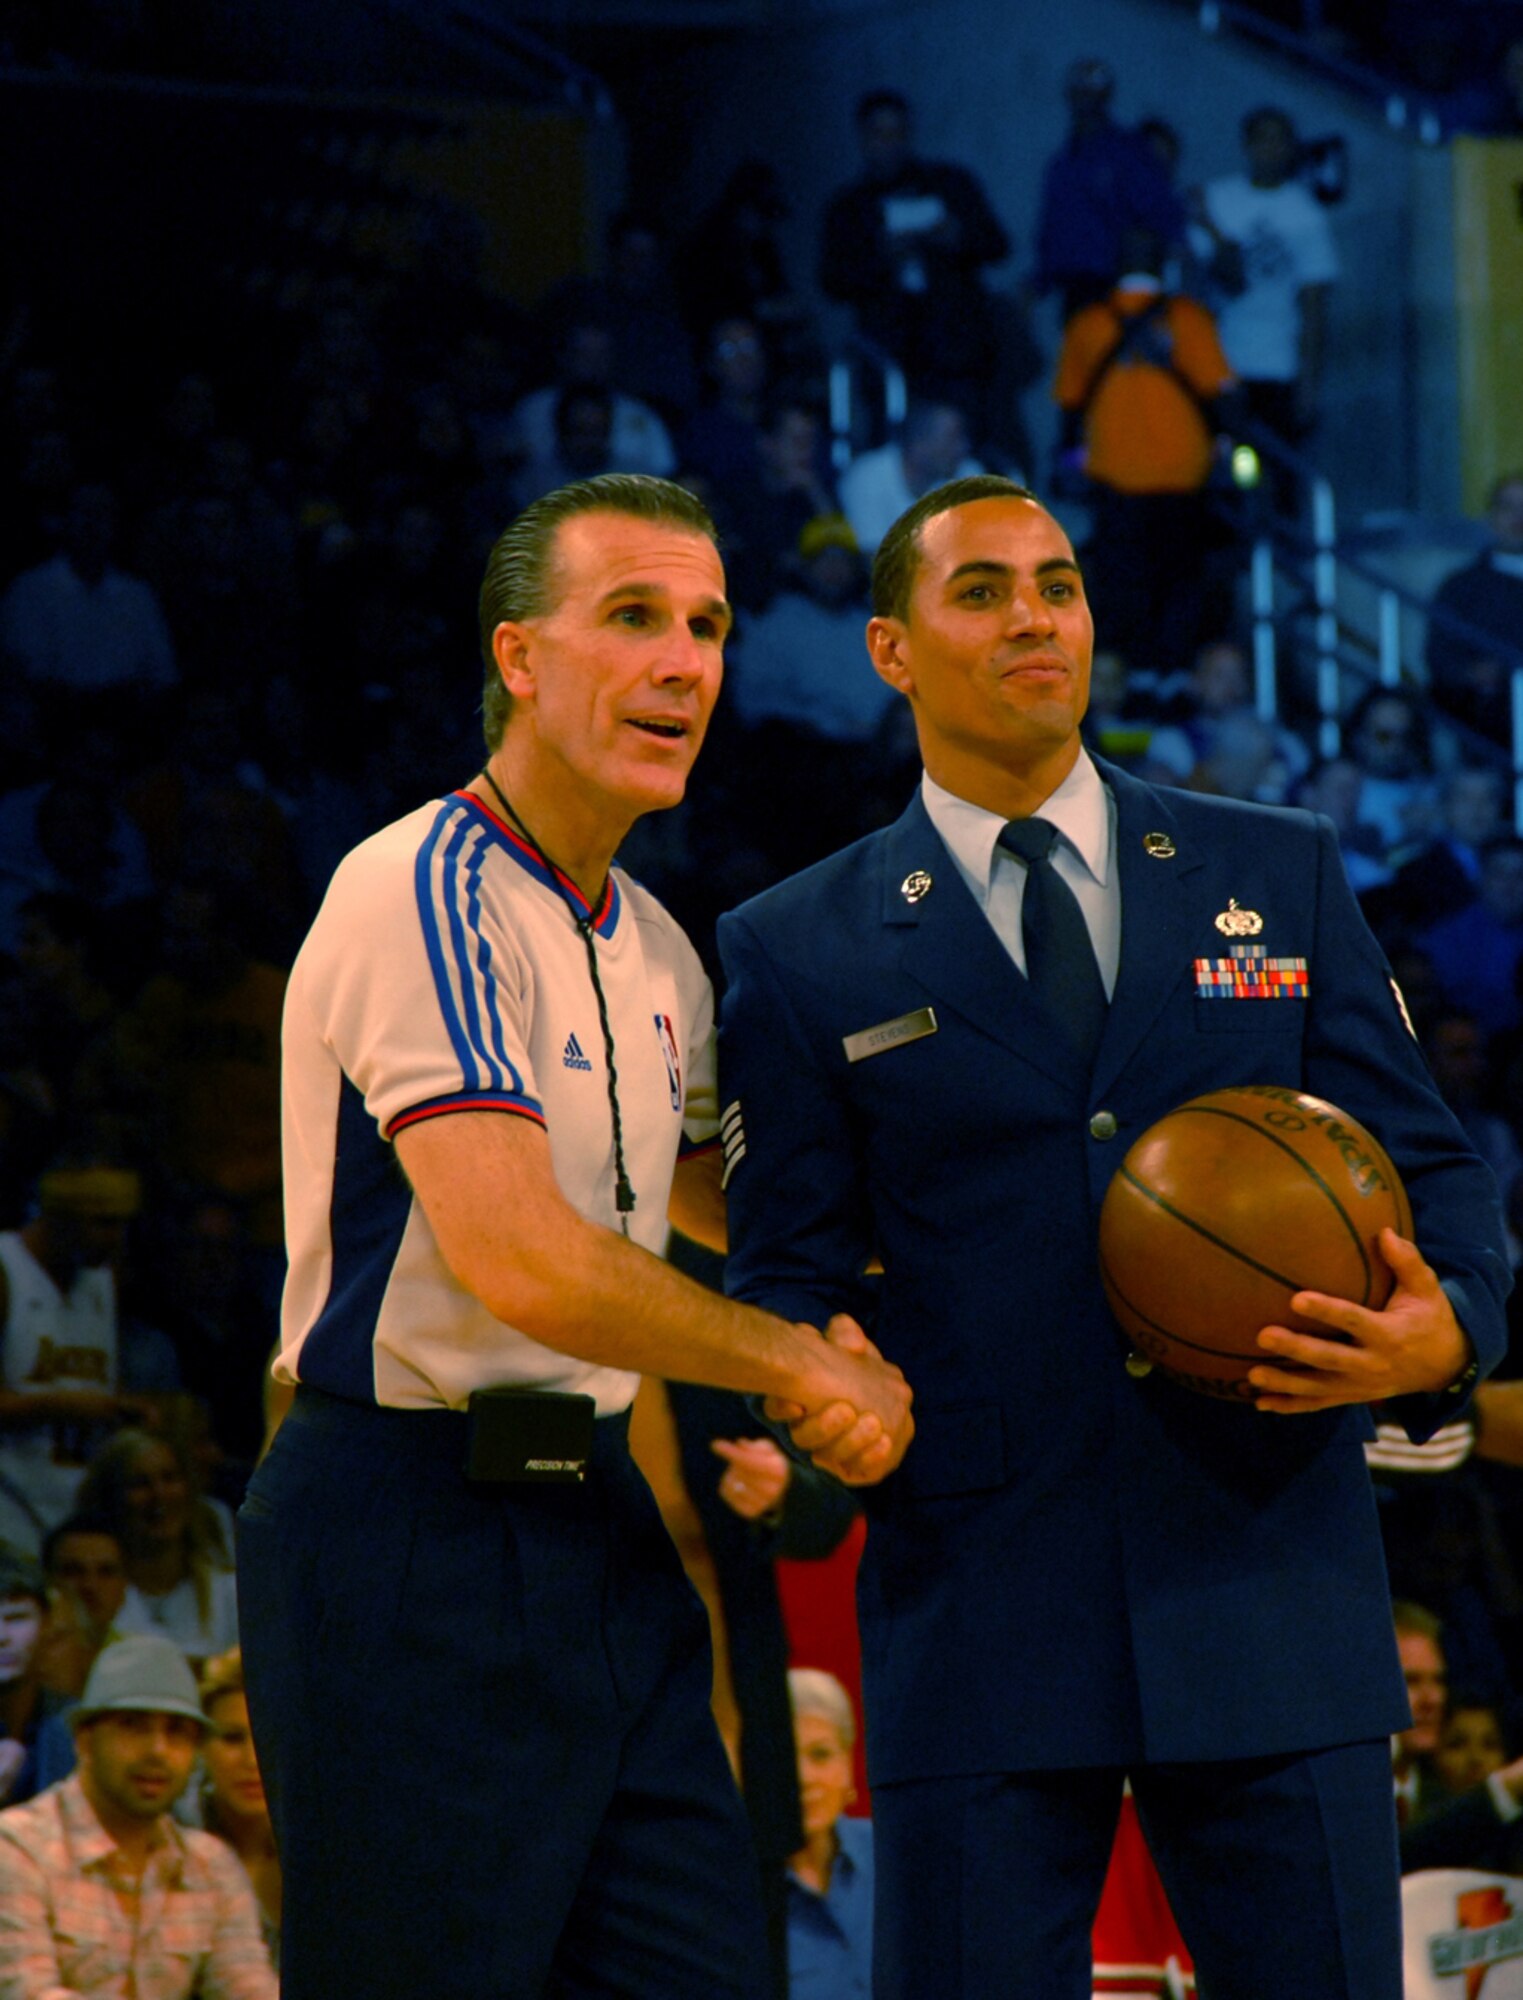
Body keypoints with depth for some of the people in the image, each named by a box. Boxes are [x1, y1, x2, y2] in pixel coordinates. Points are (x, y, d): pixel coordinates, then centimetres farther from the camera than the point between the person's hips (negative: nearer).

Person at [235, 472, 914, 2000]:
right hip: (410, 1520, -9)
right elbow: (523, 1264, -23)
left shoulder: (653, 949, 15)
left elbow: (715, 1197, 34)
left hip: (592, 1523, 9)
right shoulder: (426, 894, -14)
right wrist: (805, 1362, -11)